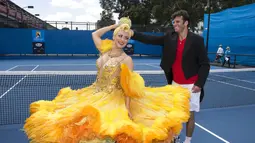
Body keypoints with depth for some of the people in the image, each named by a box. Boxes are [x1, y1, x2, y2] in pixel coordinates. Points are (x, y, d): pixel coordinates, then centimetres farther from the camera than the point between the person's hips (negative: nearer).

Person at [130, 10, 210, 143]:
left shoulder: (197, 40, -11)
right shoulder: (169, 37, 0)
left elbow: (205, 64, -9)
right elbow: (150, 39, -4)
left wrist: (199, 83, -16)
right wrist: (133, 33, -15)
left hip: (191, 85, -3)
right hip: (175, 83, 4)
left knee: (190, 115, 8)